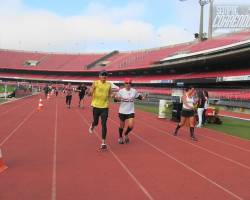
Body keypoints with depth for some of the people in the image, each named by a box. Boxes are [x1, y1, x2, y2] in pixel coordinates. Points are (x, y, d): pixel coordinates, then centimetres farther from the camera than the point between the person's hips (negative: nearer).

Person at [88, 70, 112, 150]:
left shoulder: (109, 84, 3)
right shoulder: (95, 83, -6)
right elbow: (89, 94, -6)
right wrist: (90, 92, -26)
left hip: (105, 107, 1)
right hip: (96, 106, -1)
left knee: (104, 124, -5)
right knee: (95, 122, 10)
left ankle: (103, 142, 0)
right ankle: (92, 126, 49)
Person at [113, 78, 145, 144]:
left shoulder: (134, 91, -4)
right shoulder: (121, 91, -9)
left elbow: (138, 96, 11)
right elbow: (116, 99, -4)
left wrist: (142, 97, -11)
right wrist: (116, 98, -27)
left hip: (131, 111, 1)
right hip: (122, 111, -1)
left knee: (131, 126, -11)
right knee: (122, 126, 12)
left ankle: (126, 134, 23)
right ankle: (120, 137, 39)